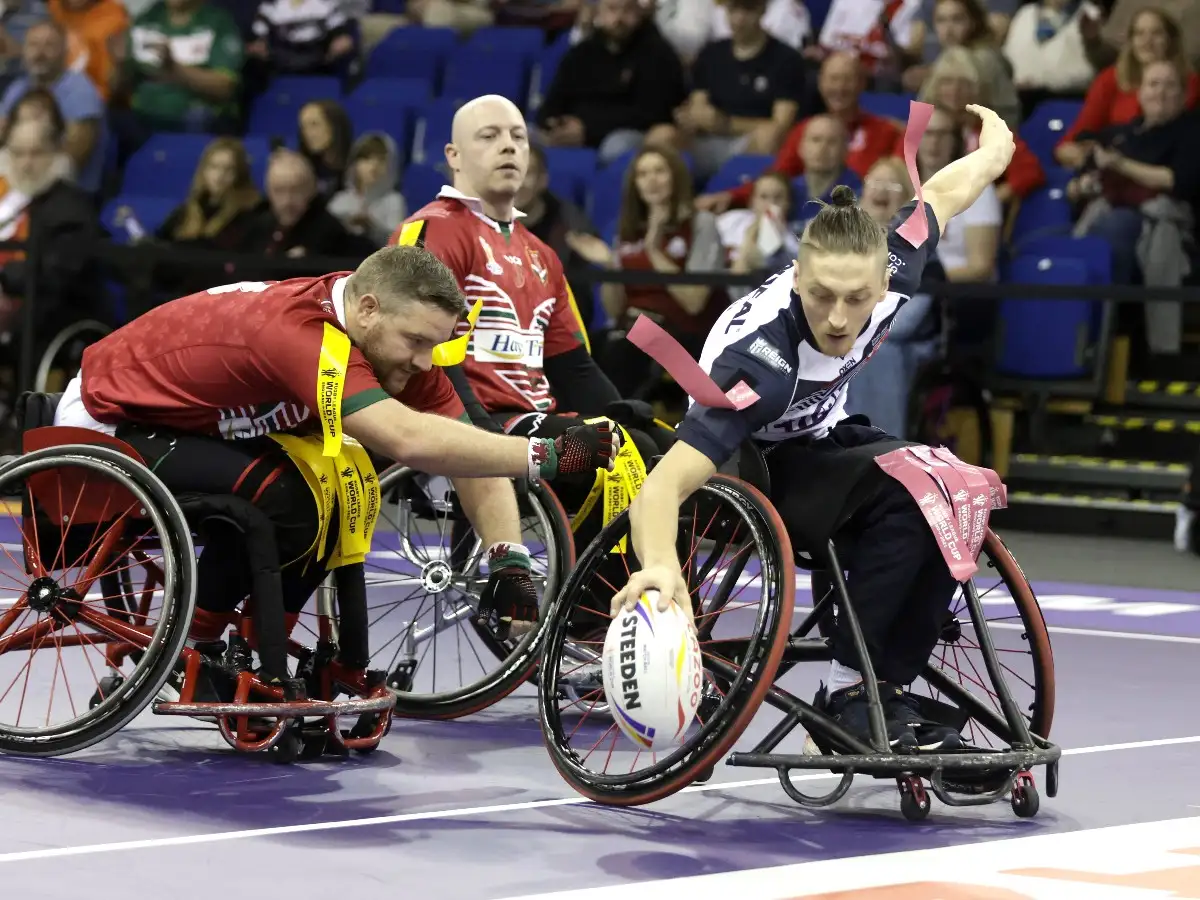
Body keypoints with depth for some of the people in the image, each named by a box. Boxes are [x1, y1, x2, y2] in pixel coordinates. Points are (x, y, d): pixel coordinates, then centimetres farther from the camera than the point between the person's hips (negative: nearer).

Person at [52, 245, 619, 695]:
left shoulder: (392, 338, -9)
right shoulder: (302, 331, -35)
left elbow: (468, 450, -7)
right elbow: (410, 440, -46)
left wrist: (508, 564, -20)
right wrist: (550, 455, -44)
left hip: (186, 424, 9)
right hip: (104, 427, -9)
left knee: (337, 487, -5)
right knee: (282, 501, -25)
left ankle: (261, 664, 4)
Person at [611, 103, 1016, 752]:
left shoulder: (887, 277, -22)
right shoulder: (762, 358, -39)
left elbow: (939, 195, 1)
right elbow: (663, 485, -47)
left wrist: (994, 149, 23)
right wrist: (661, 567, -68)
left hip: (818, 441, 7)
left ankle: (887, 688, -12)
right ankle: (850, 687, -21)